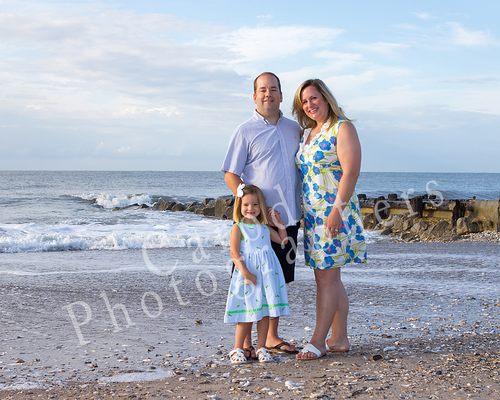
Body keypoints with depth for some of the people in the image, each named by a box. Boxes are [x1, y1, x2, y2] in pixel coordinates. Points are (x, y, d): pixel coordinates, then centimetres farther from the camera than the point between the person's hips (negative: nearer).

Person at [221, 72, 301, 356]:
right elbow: (231, 175, -6)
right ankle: (245, 340, 6)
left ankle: (272, 337, 23)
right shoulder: (246, 132, -3)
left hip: (288, 218, 5)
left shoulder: (295, 129, 12)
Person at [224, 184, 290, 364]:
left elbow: (283, 240, 23)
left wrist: (279, 221, 15)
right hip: (247, 275, -5)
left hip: (267, 274, 5)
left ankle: (261, 348, 11)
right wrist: (246, 273, -19)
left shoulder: (265, 228, 13)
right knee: (247, 315, -2)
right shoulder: (238, 228, -2)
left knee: (265, 313, 4)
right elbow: (235, 253, -10)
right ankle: (238, 349, 8)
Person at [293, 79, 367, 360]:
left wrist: (337, 209, -22)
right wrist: (303, 213, 15)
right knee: (328, 277, 10)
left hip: (335, 212, -8)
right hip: (312, 215, 8)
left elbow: (351, 171, -15)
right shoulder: (308, 133, 17)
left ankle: (318, 341, -5)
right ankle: (340, 339, 16)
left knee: (327, 277, -7)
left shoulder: (343, 128, -7)